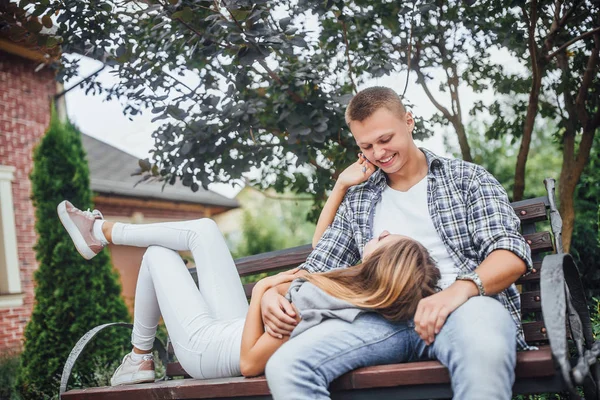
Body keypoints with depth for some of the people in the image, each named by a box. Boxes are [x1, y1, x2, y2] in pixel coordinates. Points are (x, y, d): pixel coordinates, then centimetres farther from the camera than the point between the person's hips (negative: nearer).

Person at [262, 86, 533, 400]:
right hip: (386, 313, 4)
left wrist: (463, 286, -21)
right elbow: (317, 269, 22)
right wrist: (273, 292, -1)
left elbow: (512, 254, 1)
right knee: (285, 366, -24)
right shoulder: (358, 201, 24)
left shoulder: (467, 178, 13)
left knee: (485, 352, -42)